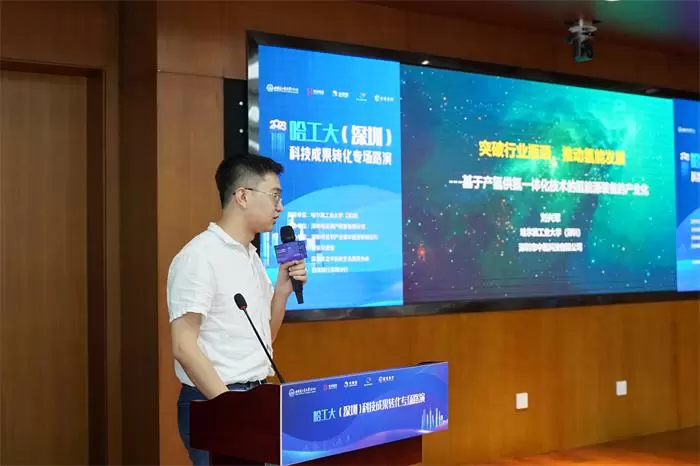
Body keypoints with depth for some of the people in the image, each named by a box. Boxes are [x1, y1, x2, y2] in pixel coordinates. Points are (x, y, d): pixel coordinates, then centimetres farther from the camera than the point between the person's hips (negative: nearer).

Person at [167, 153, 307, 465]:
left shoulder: (252, 257, 11)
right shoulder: (199, 257, -15)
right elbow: (184, 346, -18)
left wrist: (282, 289, 3)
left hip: (256, 398, 8)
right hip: (214, 405, -8)